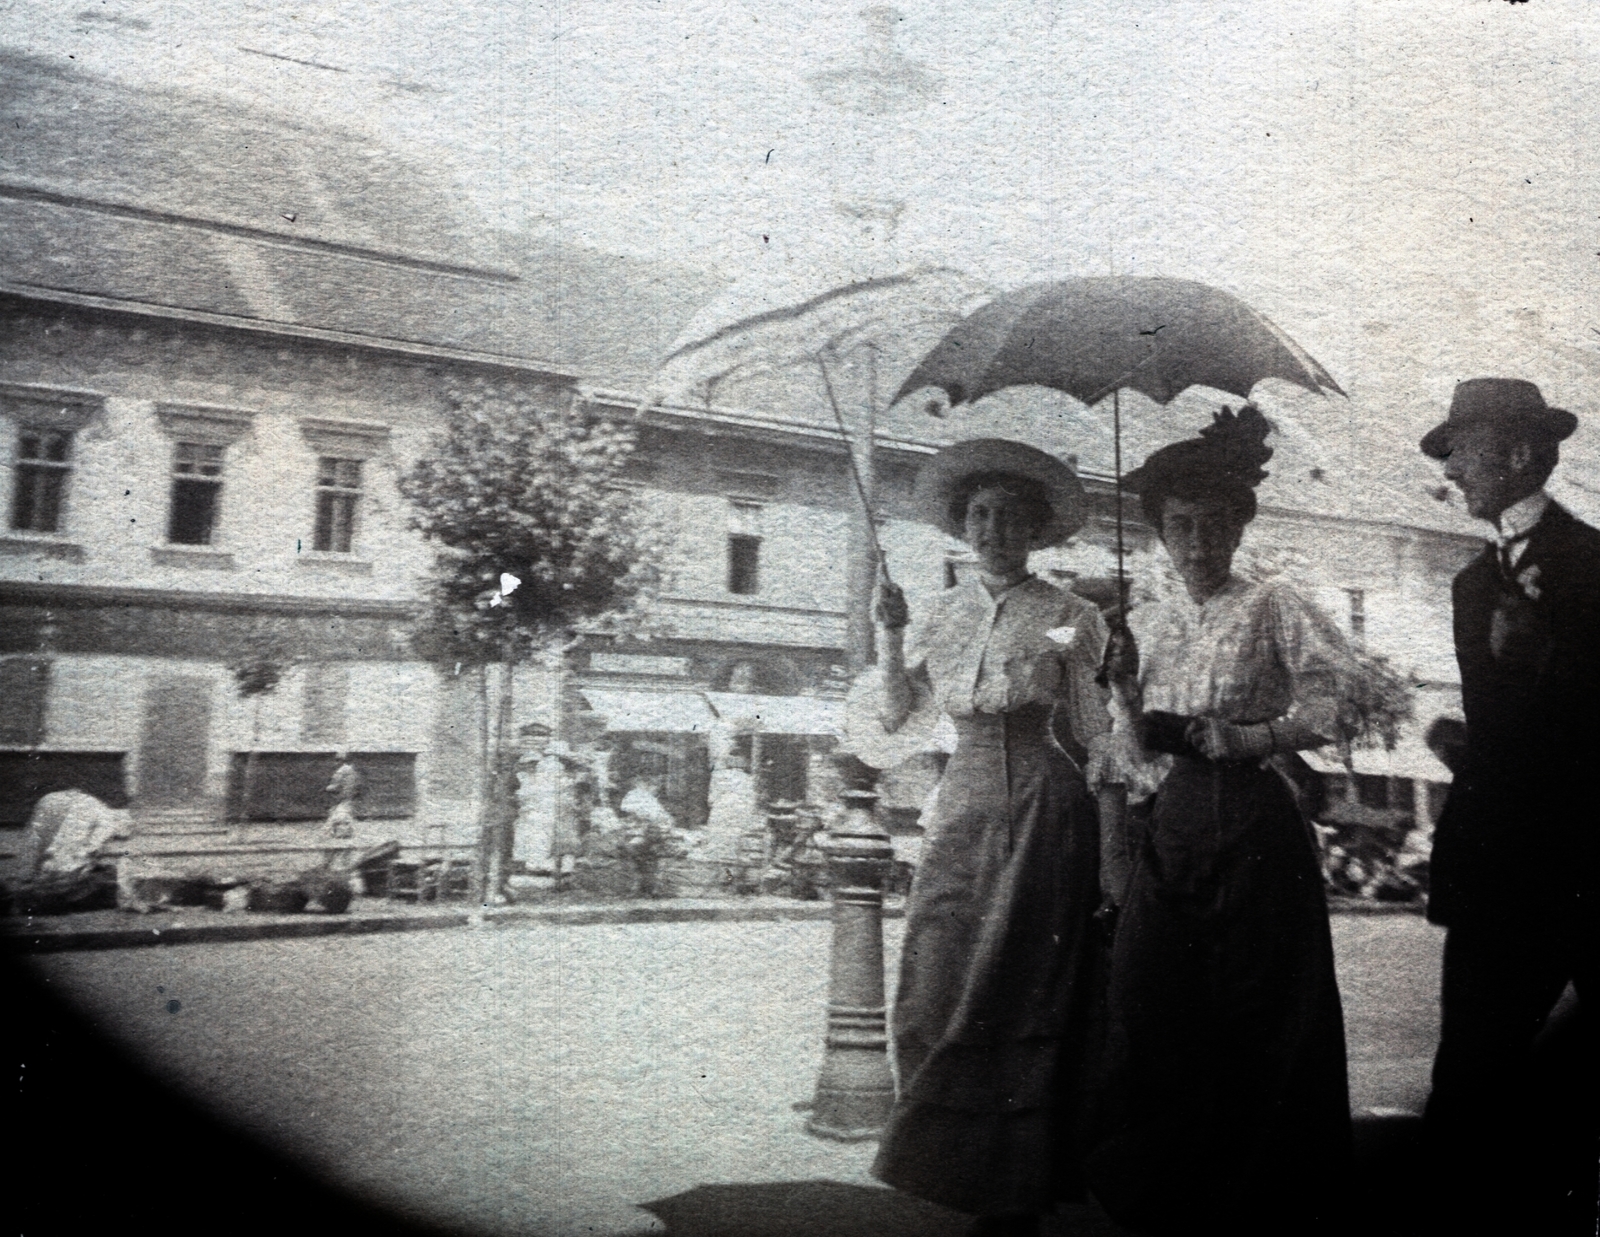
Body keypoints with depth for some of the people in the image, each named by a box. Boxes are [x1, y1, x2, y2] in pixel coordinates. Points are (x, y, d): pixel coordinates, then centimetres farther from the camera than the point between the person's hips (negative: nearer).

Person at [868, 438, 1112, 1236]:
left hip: (1044, 809, -3)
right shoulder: (941, 614, 12)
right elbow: (895, 715, 8)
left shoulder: (1065, 616, 2)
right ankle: (951, 1165, 18)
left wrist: (1085, 659, -11)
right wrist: (890, 633, -1)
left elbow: (1093, 731, 3)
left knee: (1023, 989, -1)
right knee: (941, 988, 1)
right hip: (963, 805, 4)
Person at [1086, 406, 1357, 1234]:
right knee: (1151, 1006, 1)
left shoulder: (1273, 608, 3)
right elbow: (1141, 759, 11)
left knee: (1257, 1014, 0)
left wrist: (1248, 737, -15)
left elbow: (1342, 701, -9)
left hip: (1256, 824, -3)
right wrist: (1124, 694, -6)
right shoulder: (1143, 626, 14)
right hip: (1172, 827, 4)